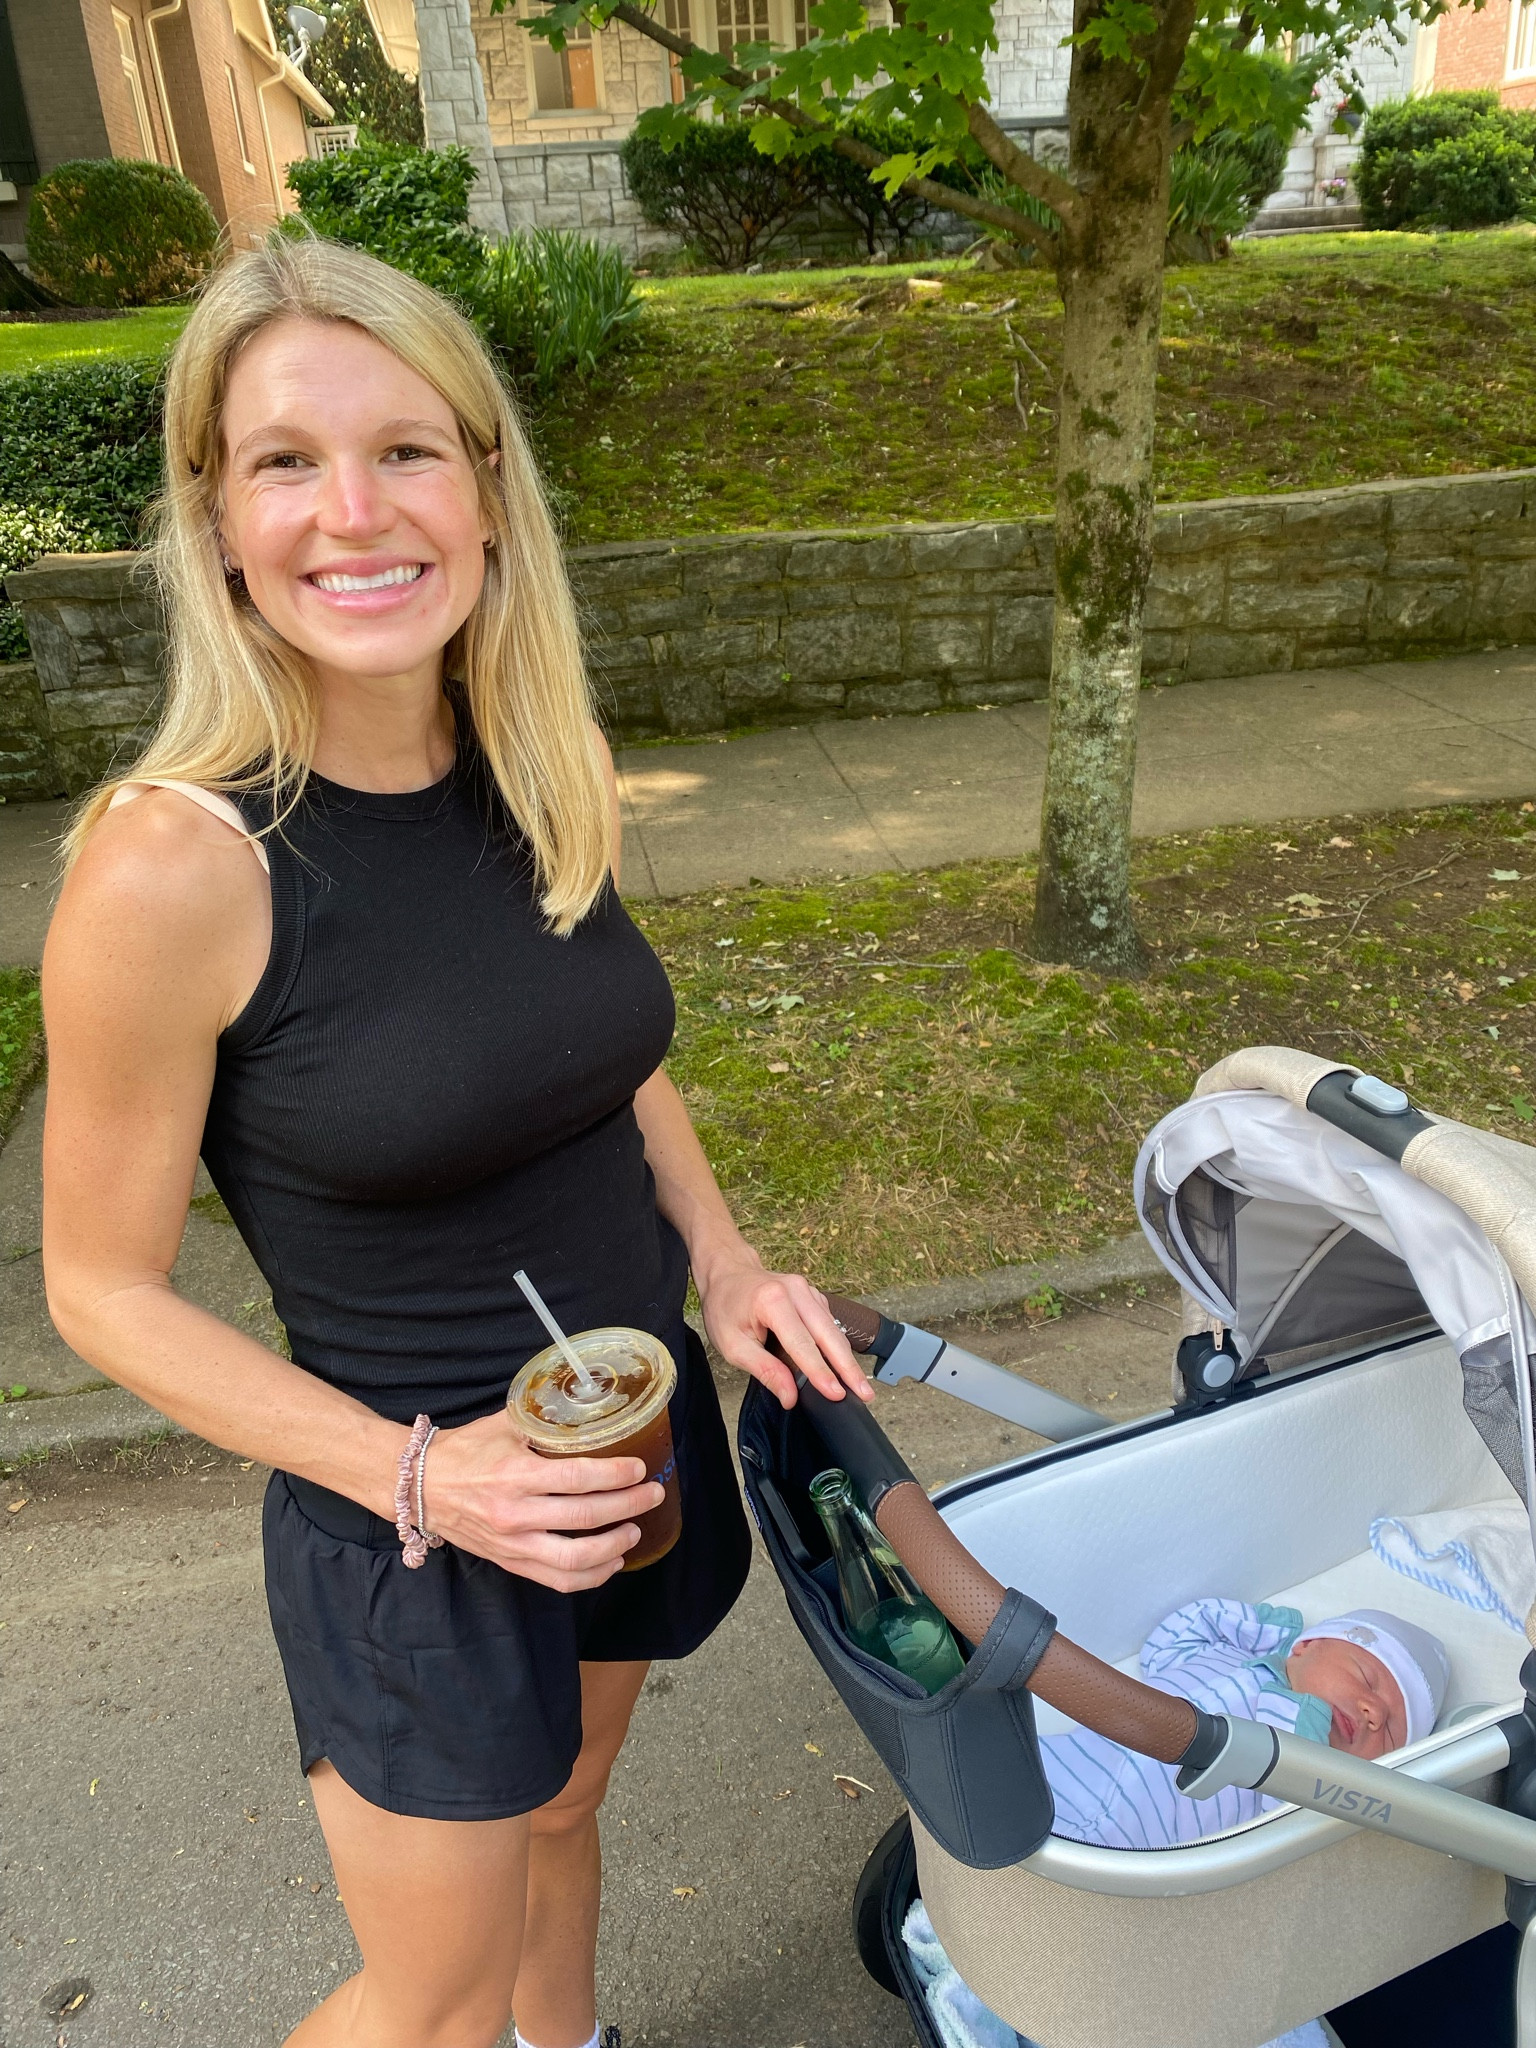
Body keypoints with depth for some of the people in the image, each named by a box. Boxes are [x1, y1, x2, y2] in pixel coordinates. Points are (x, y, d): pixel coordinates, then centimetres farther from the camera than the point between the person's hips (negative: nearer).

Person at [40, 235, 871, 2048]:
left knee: (556, 1815, 31)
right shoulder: (173, 865, -25)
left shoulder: (543, 776, -8)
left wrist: (721, 1254, -6)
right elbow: (105, 1289, -15)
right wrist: (416, 1474, -23)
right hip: (409, 1512, -5)